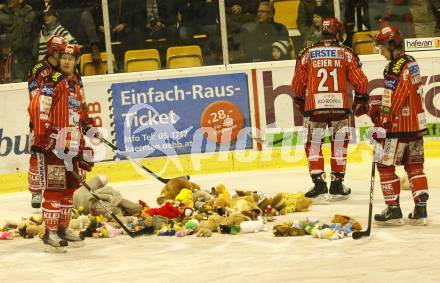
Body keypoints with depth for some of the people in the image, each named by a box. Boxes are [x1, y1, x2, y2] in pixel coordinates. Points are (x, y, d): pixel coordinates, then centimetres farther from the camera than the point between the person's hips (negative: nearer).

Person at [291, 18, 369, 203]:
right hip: (340, 105, 1)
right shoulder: (346, 54, 3)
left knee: (313, 145, 10)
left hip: (314, 106, -1)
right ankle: (337, 185, 15)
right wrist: (361, 101, 18)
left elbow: (298, 84, 9)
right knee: (339, 145, 13)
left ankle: (319, 183, 2)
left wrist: (300, 102, 25)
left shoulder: (307, 54, 3)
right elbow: (360, 82, 2)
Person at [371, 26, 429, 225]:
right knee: (414, 166, 12)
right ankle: (420, 210, 10)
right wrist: (379, 107, 12)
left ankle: (393, 209, 3)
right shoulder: (411, 63, 11)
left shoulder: (395, 68, -19)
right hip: (417, 124, 9)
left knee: (386, 166, 1)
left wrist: (381, 124, -14)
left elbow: (392, 103, -20)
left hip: (399, 126, -9)